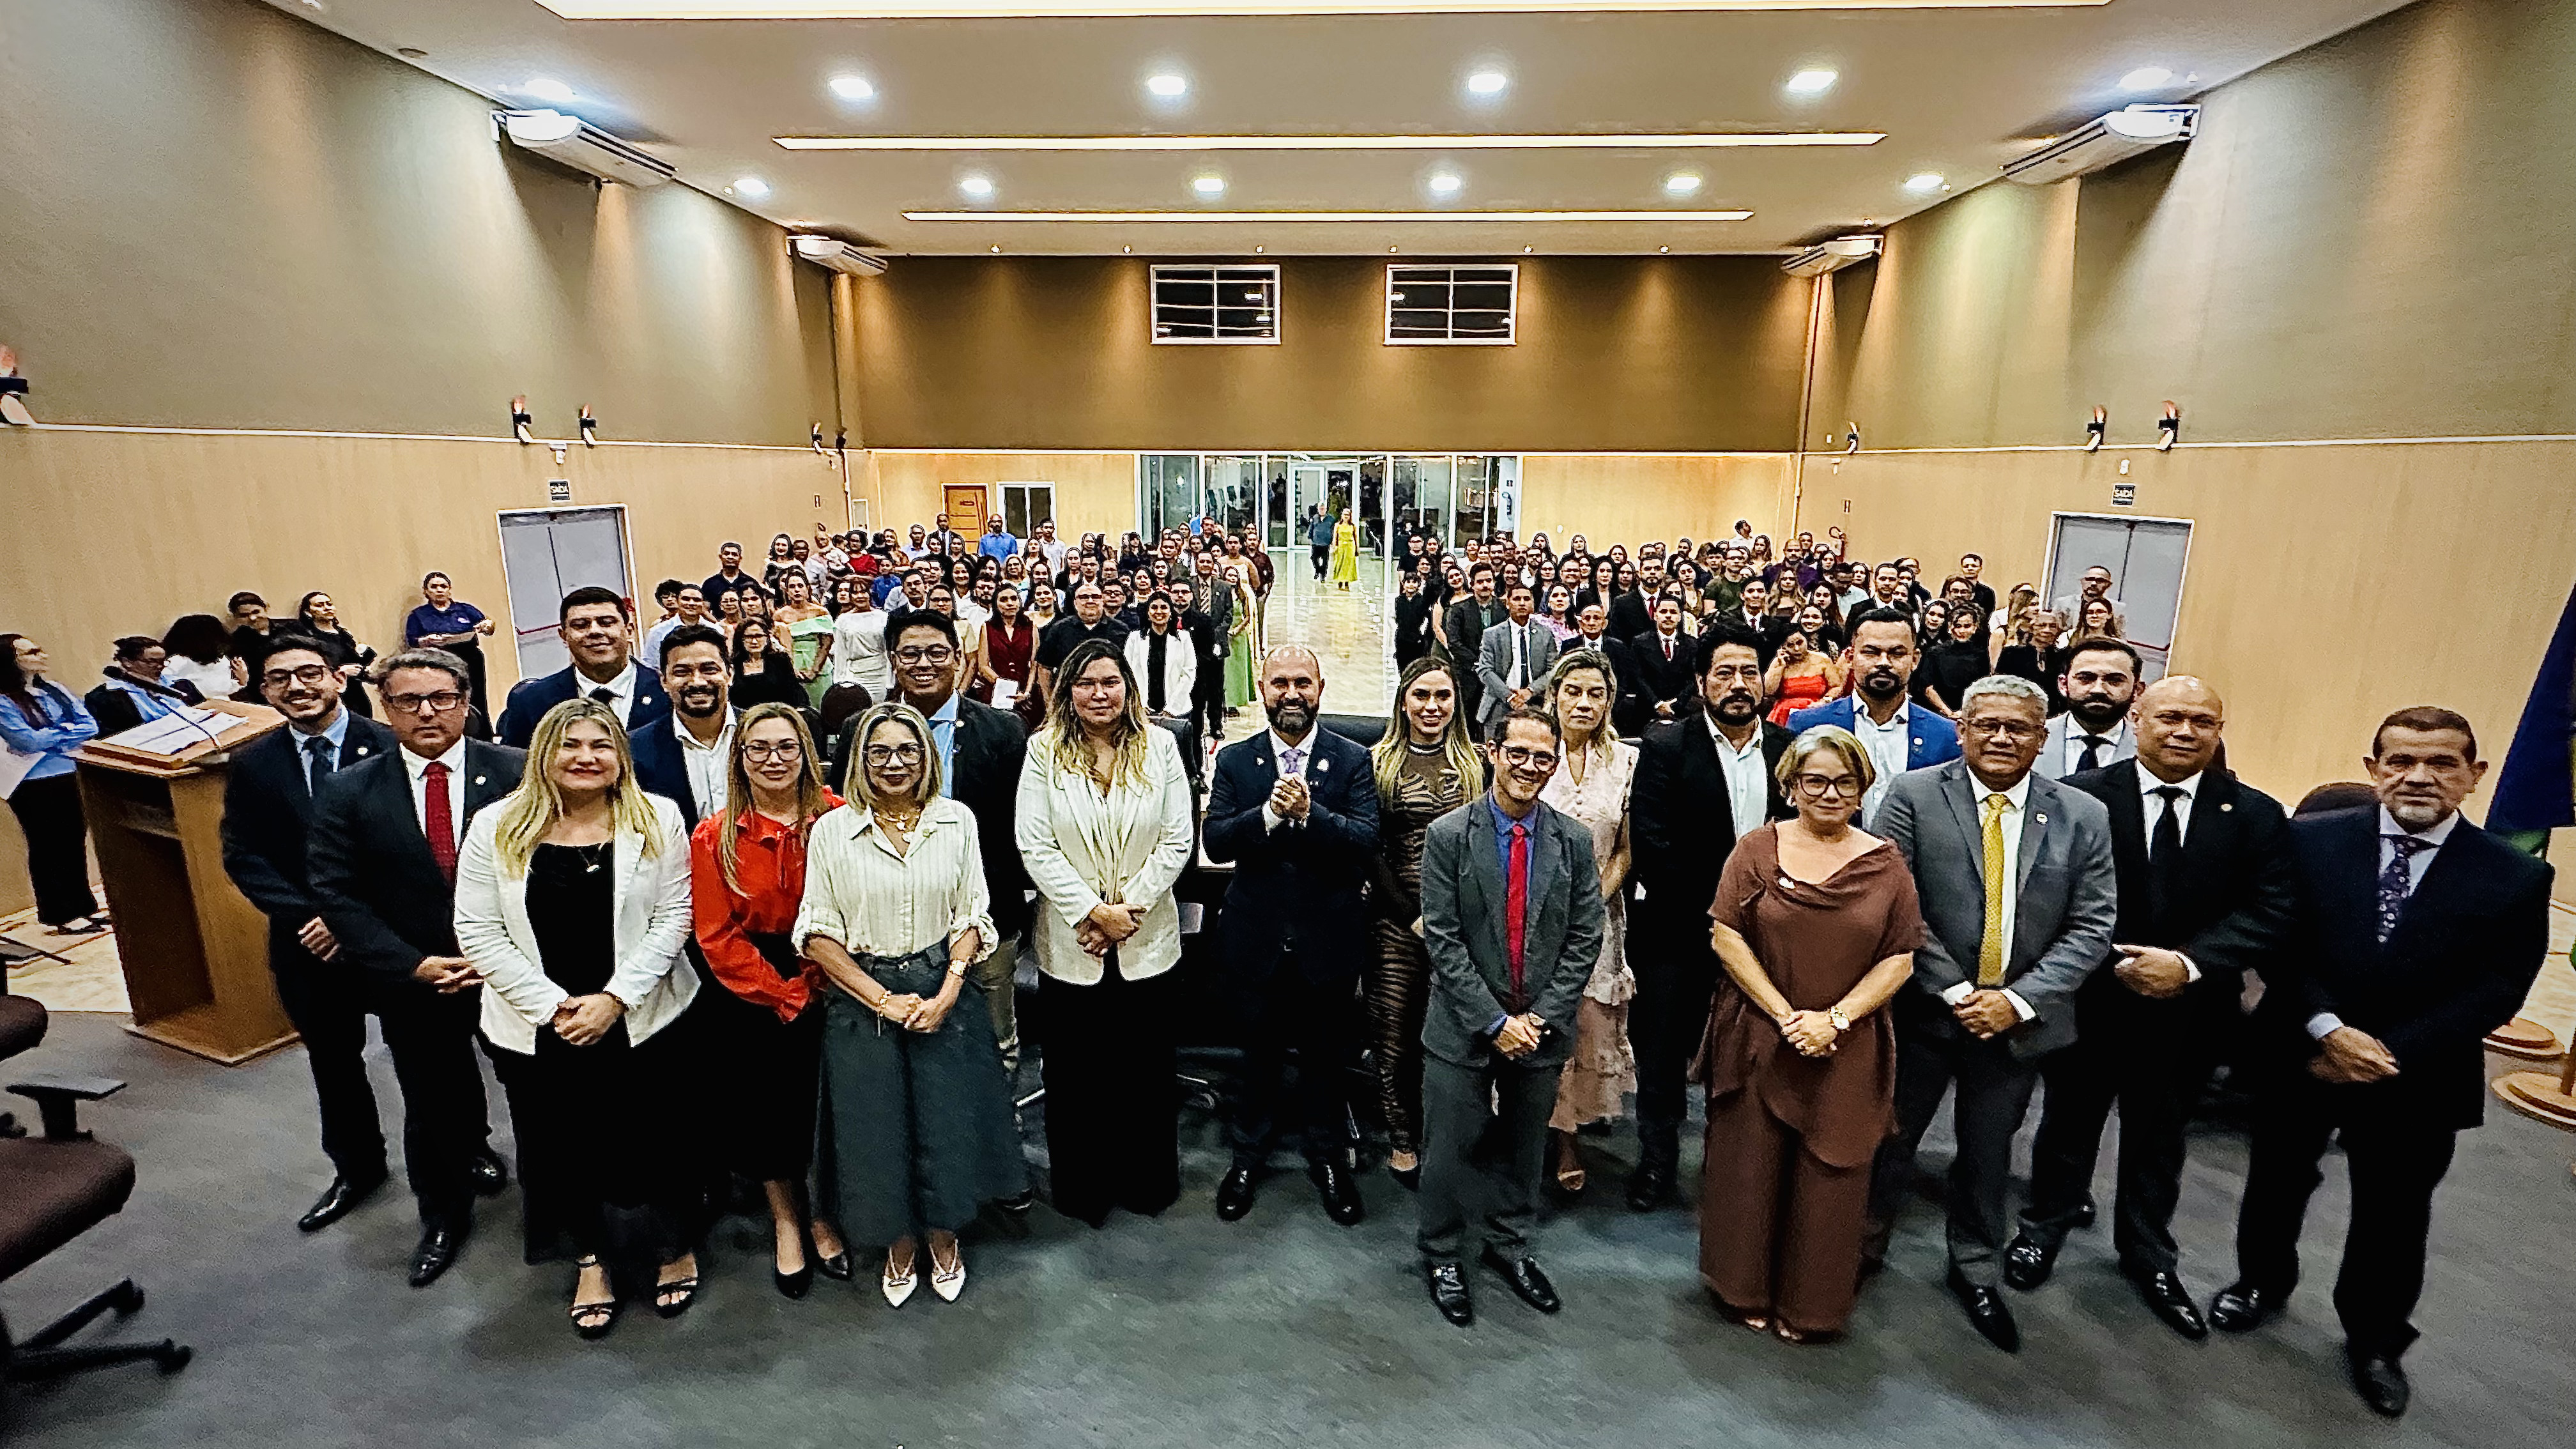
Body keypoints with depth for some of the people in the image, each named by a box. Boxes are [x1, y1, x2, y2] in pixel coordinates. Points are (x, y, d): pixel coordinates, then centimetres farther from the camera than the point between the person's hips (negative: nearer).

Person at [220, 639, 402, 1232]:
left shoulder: (389, 747, -12)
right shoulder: (252, 765, 2)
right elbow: (243, 857, 0)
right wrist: (309, 916, -15)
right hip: (308, 941, 4)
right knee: (332, 1063, 19)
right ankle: (356, 1170, 39)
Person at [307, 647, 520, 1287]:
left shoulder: (516, 772, -9)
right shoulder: (348, 792, -3)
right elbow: (336, 893, -3)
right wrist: (413, 964, -11)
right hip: (412, 984, 2)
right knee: (432, 1106, 18)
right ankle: (445, 1217, 41)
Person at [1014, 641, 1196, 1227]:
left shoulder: (1159, 748, -1)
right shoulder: (1044, 751, -3)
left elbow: (1177, 841, -4)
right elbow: (1035, 845, -8)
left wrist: (1128, 909, -11)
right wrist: (1092, 912, -14)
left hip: (1148, 941, 1)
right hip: (1070, 943, 0)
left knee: (1148, 1069, 12)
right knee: (1075, 1074, 12)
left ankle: (1148, 1182, 33)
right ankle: (1082, 1189, 32)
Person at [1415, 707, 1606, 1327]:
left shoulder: (1575, 842, -2)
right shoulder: (1448, 836, -11)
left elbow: (1583, 940, -1)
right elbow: (1443, 940, -12)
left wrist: (1540, 1017, -10)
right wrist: (1495, 1022, -15)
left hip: (1541, 1027, 3)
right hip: (1464, 1027, -2)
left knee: (1524, 1147, 19)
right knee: (1450, 1147, 10)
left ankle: (1509, 1246, 42)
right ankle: (1441, 1257, 32)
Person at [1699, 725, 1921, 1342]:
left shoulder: (1885, 865, 0)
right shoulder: (1757, 849, -3)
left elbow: (1900, 960, -1)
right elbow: (1726, 938, -7)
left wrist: (1836, 1019, -13)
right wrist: (1786, 1015, -13)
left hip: (1847, 1051, 1)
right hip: (1759, 1038, -1)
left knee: (1830, 1176, 10)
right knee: (1750, 1167, 10)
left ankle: (1809, 1306, 32)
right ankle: (1745, 1290, 32)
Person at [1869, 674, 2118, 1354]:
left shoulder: (2083, 816, 0)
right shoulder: (1914, 796, -8)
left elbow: (2092, 927, -2)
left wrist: (2018, 1000, -12)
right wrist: (1954, 991, -15)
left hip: (2017, 1017, 2)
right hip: (1924, 1009, -2)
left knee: (1989, 1149, 18)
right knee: (1892, 1136, 12)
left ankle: (1977, 1271, 39)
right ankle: (1862, 1248, 34)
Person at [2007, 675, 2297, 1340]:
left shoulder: (2256, 816, -3)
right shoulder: (2081, 797, -12)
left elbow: (2272, 913, -9)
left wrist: (2188, 963, -20)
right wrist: (2119, 965, -16)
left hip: (2190, 1012, 2)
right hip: (2091, 1001, -2)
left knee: (2160, 1136, 20)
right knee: (2070, 1119, 17)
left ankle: (2149, 1253, 40)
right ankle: (2046, 1224, 39)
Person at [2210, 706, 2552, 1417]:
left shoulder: (2517, 878, -6)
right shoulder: (2310, 840, -8)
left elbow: (2496, 991, -9)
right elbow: (2281, 946, -8)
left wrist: (2387, 1054, -17)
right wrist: (2328, 1030, -19)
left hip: (2418, 1084, 0)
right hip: (2297, 1060, 0)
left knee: (2393, 1218, 15)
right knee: (2276, 1182, 18)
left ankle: (2376, 1341, 38)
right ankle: (2261, 1281, 42)